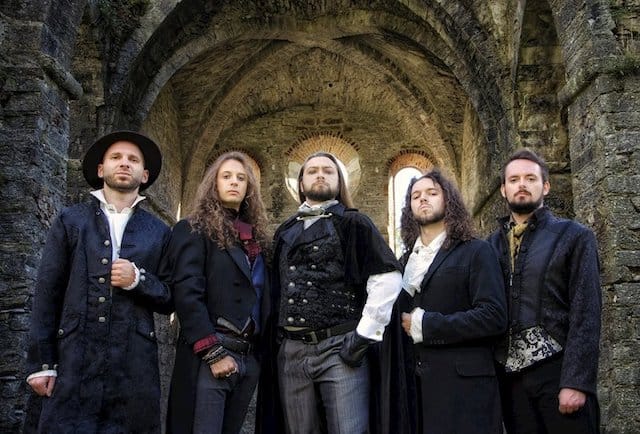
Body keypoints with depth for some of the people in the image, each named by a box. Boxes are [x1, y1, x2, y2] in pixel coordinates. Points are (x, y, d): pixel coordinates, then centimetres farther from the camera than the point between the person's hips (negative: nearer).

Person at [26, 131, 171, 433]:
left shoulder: (158, 232, 12)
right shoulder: (70, 221, 8)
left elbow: (169, 302, 12)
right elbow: (47, 295, 4)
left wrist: (138, 280, -8)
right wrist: (41, 363, -2)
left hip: (135, 365, 1)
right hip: (74, 362, -1)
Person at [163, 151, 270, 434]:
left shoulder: (256, 236, 17)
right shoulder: (194, 230, -2)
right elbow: (186, 294, -12)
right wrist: (213, 352, -18)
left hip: (249, 356, 6)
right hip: (210, 356, -6)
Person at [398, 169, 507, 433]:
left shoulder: (476, 252, -2)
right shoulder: (406, 260, 16)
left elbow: (494, 317, -14)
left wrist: (424, 325, -15)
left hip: (463, 384, -5)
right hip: (414, 382, 5)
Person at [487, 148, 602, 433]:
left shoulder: (574, 237, 0)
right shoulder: (491, 246, 12)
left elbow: (586, 316, -7)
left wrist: (576, 382, -15)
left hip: (558, 371, -3)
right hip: (510, 376, 3)